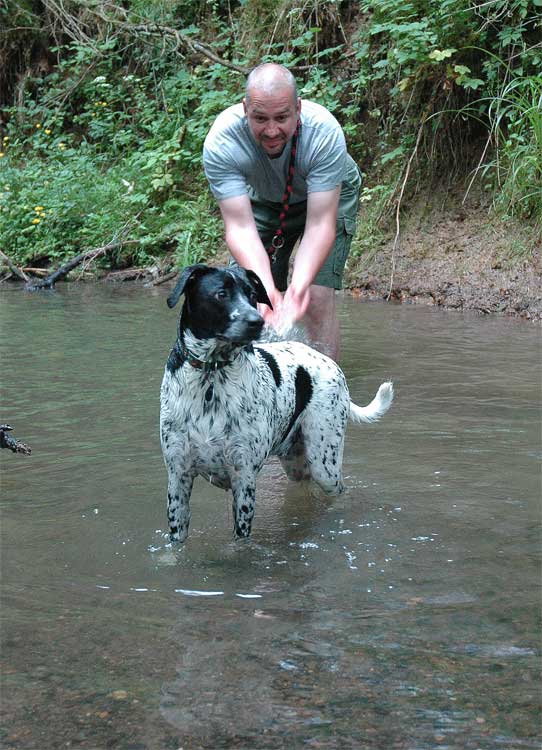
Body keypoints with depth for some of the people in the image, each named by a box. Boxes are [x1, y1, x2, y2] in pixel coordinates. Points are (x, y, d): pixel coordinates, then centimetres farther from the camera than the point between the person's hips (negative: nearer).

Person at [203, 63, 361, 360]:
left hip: (330, 195, -2)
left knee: (317, 296, -19)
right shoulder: (220, 143, -34)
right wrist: (265, 287, -52)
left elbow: (319, 224, -37)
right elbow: (240, 227, -36)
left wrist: (299, 285, -52)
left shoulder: (325, 133, -37)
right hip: (263, 201, 2)